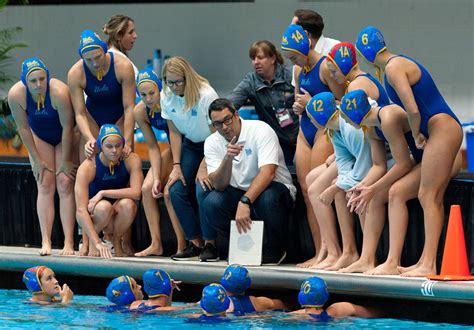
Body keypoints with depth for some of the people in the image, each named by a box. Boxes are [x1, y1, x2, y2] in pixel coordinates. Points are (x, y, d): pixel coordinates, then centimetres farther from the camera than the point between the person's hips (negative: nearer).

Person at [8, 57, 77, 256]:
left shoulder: (59, 92, -36)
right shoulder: (15, 95, -26)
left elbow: (67, 127, -26)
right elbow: (23, 128, -15)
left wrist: (66, 161, -18)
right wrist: (37, 161, -10)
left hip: (65, 137, -3)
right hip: (39, 137, 3)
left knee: (65, 185, -11)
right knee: (45, 186, -6)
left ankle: (69, 243, -15)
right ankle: (46, 242, -10)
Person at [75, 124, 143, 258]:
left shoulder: (132, 160, -17)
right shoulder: (88, 167, -23)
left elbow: (136, 193, -28)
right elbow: (81, 211, -29)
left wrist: (102, 193, -28)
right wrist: (97, 243, -37)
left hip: (118, 215, 2)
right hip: (93, 213, -2)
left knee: (128, 204, -32)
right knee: (104, 206, -36)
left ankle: (117, 242, -5)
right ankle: (90, 242, -7)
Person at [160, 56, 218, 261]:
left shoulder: (207, 95, -24)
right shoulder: (167, 97, -8)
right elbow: (174, 132, 1)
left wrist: (204, 166, -24)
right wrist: (176, 165, -6)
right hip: (190, 145, 6)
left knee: (204, 189, -24)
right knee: (176, 191, -10)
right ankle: (196, 244, -4)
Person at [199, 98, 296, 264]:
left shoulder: (260, 130, -17)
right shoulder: (212, 143, -4)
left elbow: (267, 172, -29)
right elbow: (219, 185, -13)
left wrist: (245, 201, -41)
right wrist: (227, 158, -32)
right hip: (238, 193, 3)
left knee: (267, 197, -38)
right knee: (211, 202, -27)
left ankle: (274, 249, -12)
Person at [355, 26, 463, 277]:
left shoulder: (394, 68, -13)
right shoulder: (398, 63, 18)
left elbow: (413, 109, -21)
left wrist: (416, 135, -5)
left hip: (441, 128, -10)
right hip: (444, 131, 10)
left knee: (428, 196, -12)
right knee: (433, 197, 8)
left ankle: (428, 265, -15)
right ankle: (426, 261, 9)